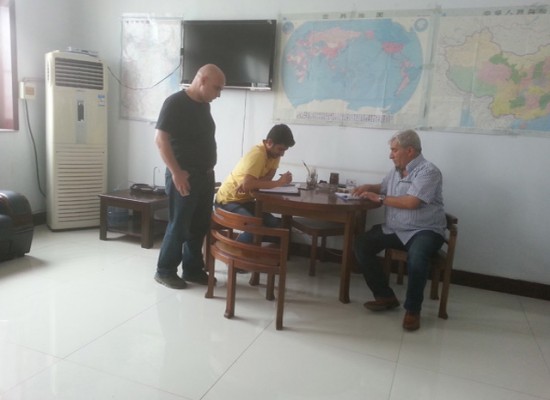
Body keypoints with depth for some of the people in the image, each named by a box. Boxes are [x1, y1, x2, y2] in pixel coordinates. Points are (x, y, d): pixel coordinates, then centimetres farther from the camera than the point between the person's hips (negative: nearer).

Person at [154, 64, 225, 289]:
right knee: (179, 226, 0)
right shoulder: (175, 102, -13)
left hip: (205, 176, 8)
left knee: (200, 226, 12)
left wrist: (208, 171, 17)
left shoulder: (204, 105, 12)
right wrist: (176, 172, -21)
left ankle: (193, 270, 25)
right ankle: (165, 271, 16)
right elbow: (160, 139, -18)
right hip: (184, 177, -8)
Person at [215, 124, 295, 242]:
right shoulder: (257, 154, -25)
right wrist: (279, 182, -30)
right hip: (228, 200, -8)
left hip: (245, 200, 8)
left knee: (275, 224, -6)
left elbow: (268, 178, -7)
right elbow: (247, 184, -37)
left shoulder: (274, 152, 0)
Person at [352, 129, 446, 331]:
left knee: (416, 256, -37)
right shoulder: (396, 171, 11)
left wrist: (380, 198, -14)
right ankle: (386, 296, 1)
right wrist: (368, 187, 9)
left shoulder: (428, 171, -13)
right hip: (393, 229, 8)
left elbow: (411, 202, -25)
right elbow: (383, 187, 32)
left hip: (424, 231, -7)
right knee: (361, 244, -9)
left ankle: (413, 309, -13)